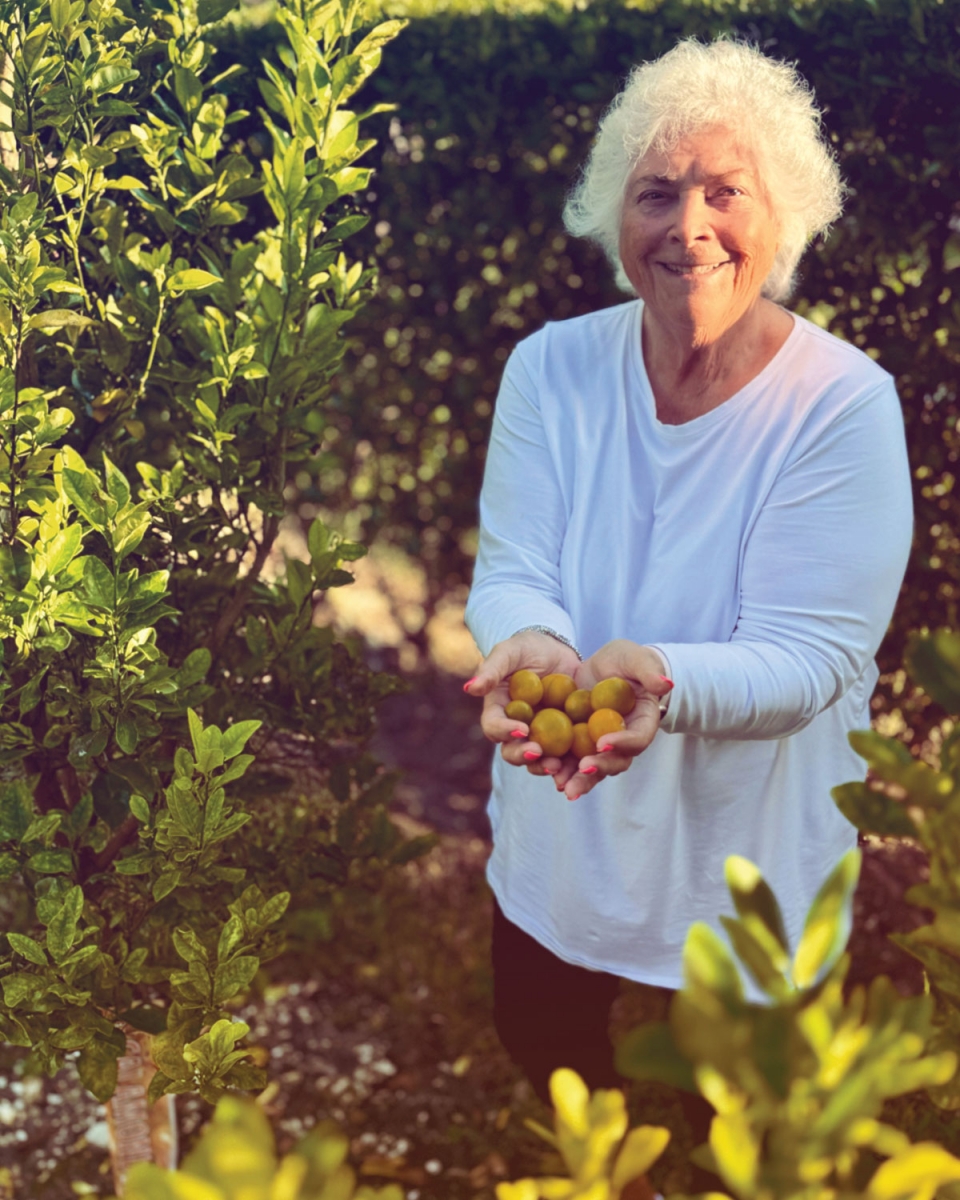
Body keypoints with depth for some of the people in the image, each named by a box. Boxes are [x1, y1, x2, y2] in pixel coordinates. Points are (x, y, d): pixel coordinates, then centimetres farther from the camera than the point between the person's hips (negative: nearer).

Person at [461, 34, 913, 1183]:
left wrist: (655, 677, -44)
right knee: (541, 1089, 25)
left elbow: (810, 658, -23)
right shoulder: (553, 367, -8)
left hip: (749, 903, -3)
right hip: (555, 870, 3)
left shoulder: (844, 404, -19)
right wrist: (535, 646, -38)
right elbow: (508, 571, -13)